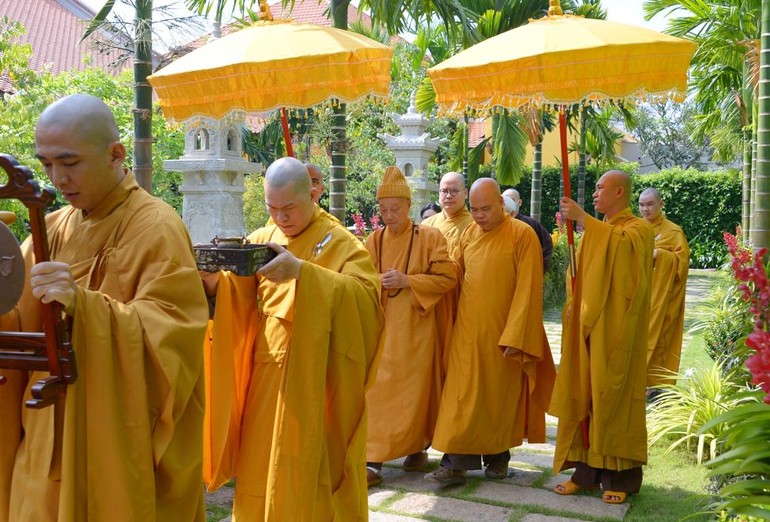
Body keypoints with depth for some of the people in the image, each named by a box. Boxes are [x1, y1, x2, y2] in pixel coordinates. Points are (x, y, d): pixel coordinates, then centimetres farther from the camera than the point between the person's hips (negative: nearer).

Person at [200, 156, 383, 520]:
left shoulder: (339, 243, -5)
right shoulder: (261, 240, 10)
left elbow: (368, 294, -22)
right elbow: (236, 297, 2)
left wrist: (301, 271, -33)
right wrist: (215, 278, -20)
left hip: (316, 382, -4)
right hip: (264, 377, 4)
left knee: (307, 474, 2)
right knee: (261, 469, 9)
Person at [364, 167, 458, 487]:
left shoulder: (429, 237, -3)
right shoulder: (374, 240, 8)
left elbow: (448, 278, -7)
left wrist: (408, 281, -18)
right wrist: (375, 282, -12)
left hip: (415, 328, -3)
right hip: (382, 327, 3)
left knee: (415, 389, 3)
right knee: (377, 391, -2)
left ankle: (417, 447, 23)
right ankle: (373, 461, 0)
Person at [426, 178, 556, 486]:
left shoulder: (522, 235, -9)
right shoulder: (469, 234, 6)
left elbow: (527, 290, -12)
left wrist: (515, 337, -16)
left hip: (503, 333, -3)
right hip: (468, 330, 4)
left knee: (500, 396, 8)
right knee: (462, 396, 0)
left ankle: (498, 456, 24)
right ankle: (455, 463, 1)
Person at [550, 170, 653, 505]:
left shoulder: (638, 228, -4)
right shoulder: (594, 232, 16)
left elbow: (621, 244, -28)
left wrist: (582, 219, -26)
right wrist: (573, 306, 2)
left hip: (615, 329, -6)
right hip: (587, 326, 6)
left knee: (612, 396, -3)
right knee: (583, 394, 4)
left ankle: (620, 476, 6)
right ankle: (586, 472, 11)